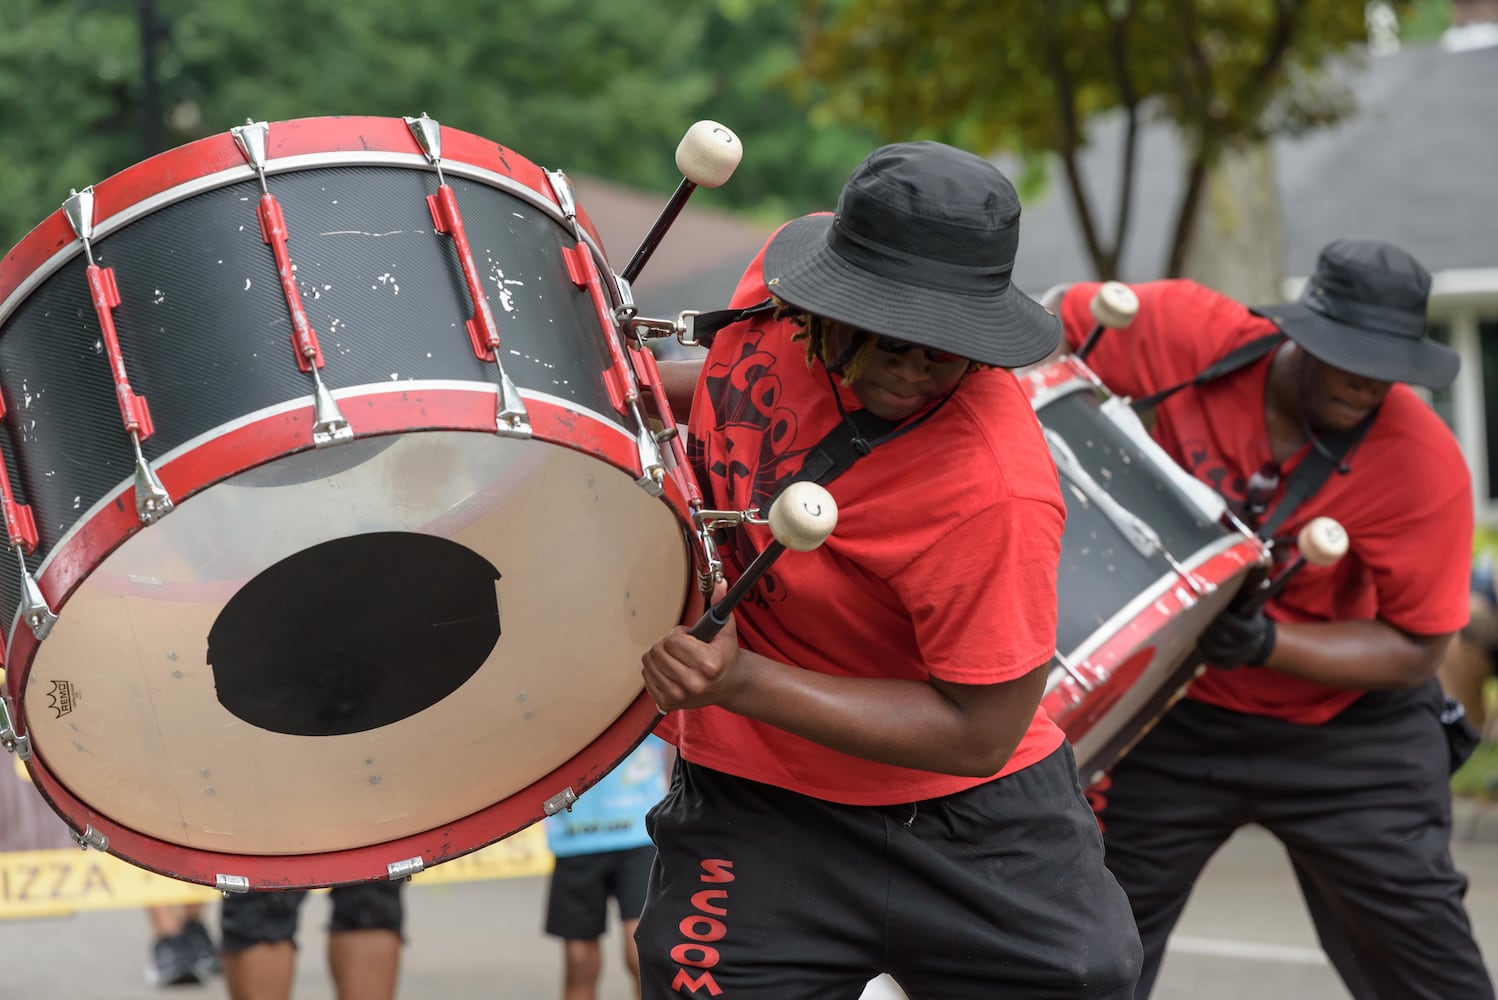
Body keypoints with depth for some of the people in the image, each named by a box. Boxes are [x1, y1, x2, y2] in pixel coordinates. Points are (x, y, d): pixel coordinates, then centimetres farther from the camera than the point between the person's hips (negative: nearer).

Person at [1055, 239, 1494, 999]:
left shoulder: (1425, 465, -23)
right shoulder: (1187, 335, -19)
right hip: (1178, 709, 2)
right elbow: (1051, 330, -1)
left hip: (1345, 729, -2)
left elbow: (1414, 649, -18)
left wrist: (1268, 643, -31)